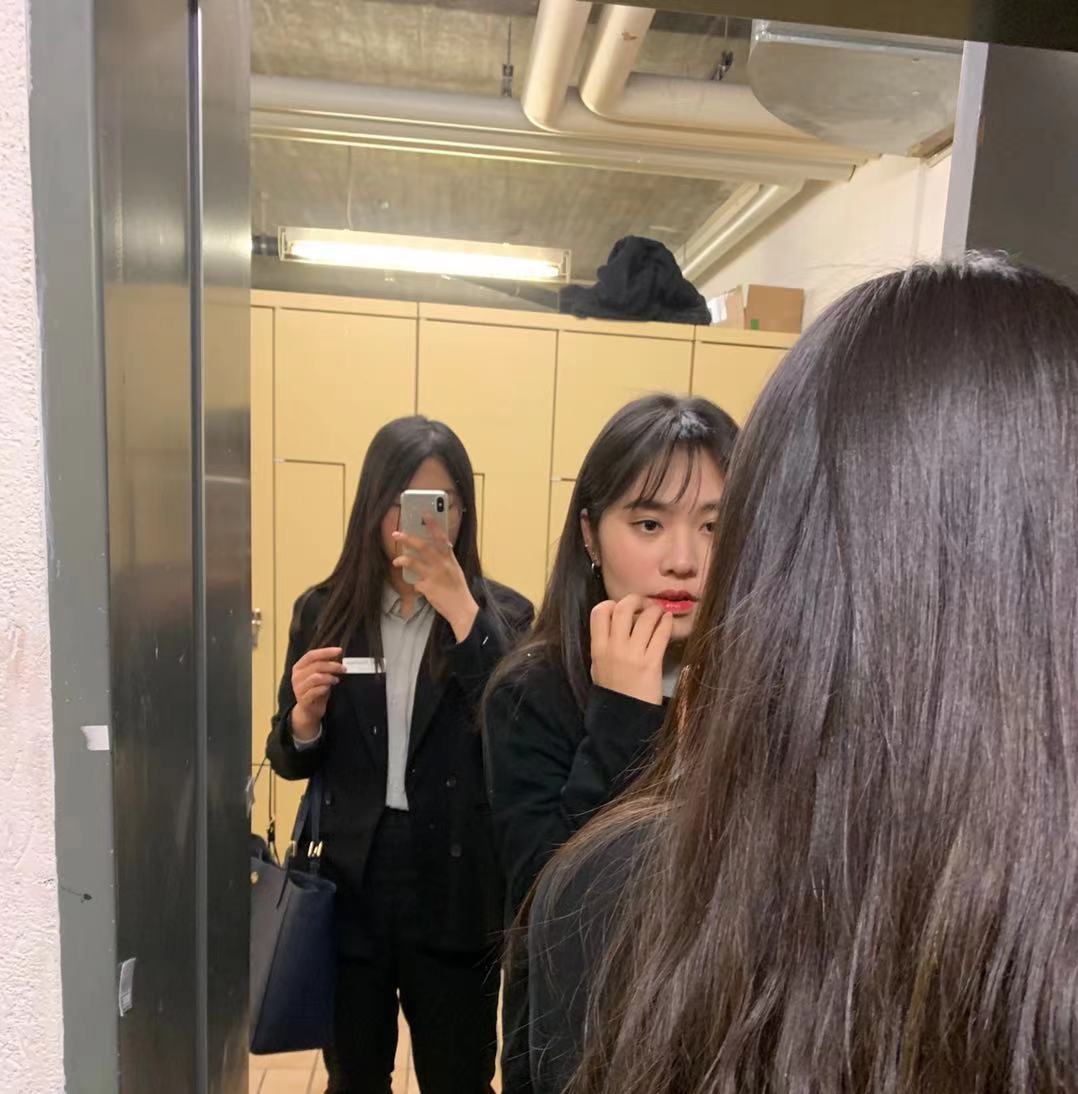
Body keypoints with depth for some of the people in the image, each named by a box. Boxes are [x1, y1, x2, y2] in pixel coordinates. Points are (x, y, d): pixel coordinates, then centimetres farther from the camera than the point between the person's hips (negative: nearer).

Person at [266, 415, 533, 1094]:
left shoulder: (502, 614, -9)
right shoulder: (325, 611, -2)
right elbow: (292, 762, 6)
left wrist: (461, 609, -28)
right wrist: (305, 717, -17)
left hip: (457, 894, -2)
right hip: (350, 884, 2)